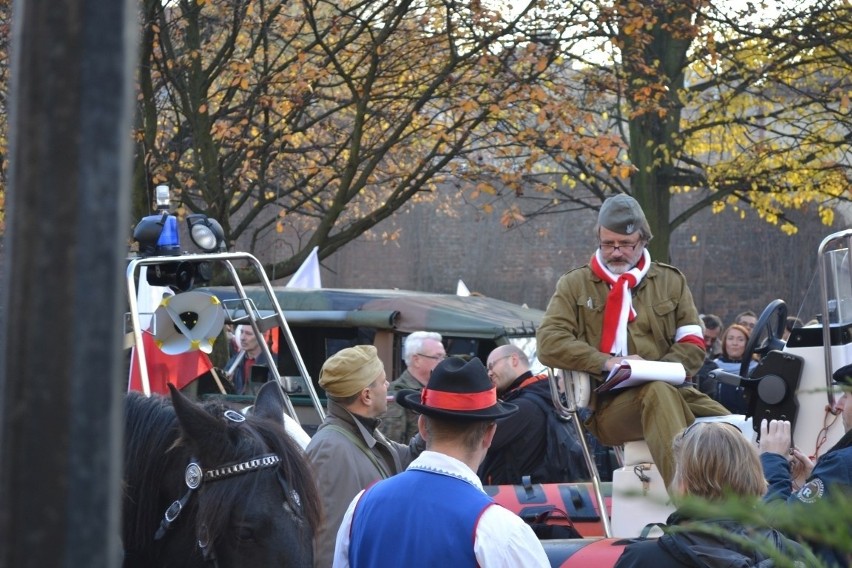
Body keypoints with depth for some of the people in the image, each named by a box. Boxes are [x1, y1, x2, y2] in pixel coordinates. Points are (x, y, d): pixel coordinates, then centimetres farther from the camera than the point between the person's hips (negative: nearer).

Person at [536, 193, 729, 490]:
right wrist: (607, 363, -14)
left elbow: (693, 345, 12)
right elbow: (548, 343, 0)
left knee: (729, 426, -28)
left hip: (667, 390, 3)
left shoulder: (670, 281, 20)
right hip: (606, 402, -3)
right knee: (658, 394, -38)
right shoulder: (575, 285, 14)